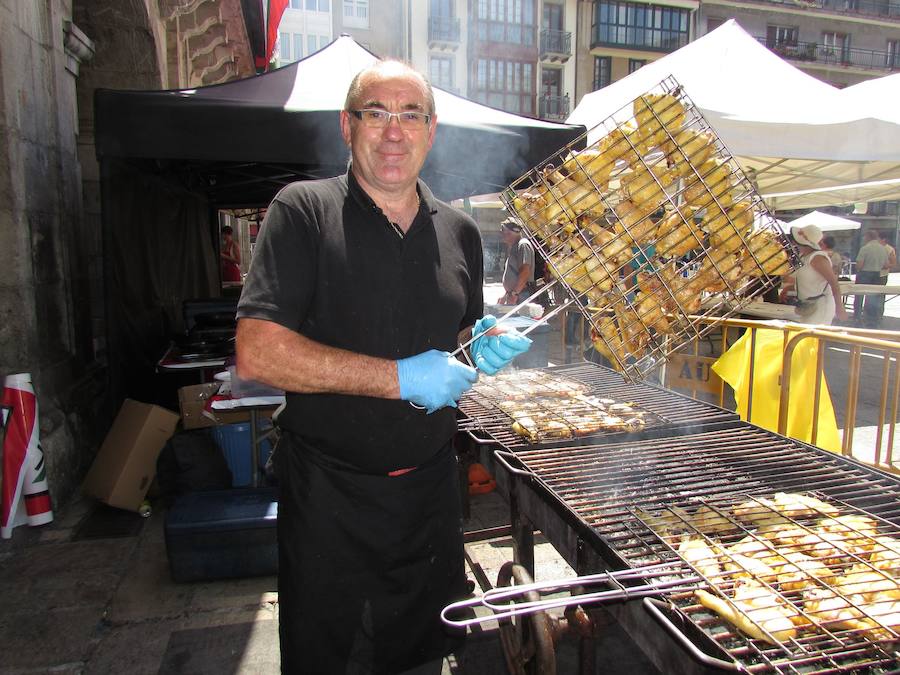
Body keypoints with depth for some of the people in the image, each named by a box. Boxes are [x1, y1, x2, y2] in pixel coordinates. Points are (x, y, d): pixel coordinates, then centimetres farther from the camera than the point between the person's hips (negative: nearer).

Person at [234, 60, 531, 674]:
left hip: (431, 485, 5)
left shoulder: (459, 231, 6)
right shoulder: (304, 211, -10)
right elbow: (258, 354, -19)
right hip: (328, 491, -4)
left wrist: (483, 343, -5)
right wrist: (401, 378, -21)